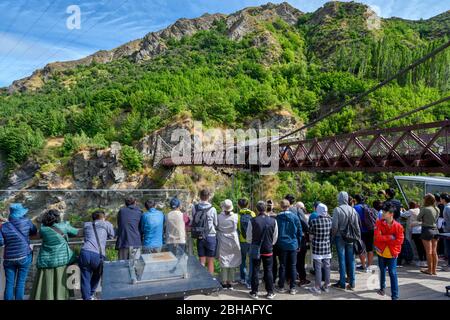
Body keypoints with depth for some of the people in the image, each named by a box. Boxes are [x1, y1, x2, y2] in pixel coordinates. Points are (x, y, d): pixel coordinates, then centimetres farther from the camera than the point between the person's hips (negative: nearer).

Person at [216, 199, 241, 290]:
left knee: (223, 262, 9)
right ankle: (230, 282, 17)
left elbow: (217, 228, -2)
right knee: (232, 262, 11)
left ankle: (224, 283, 14)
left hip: (223, 242, 0)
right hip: (233, 241, 0)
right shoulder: (235, 217, -12)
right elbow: (238, 228, 0)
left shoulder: (219, 217, -12)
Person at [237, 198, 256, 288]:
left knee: (242, 260, 19)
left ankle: (243, 279, 24)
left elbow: (236, 229, -5)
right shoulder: (252, 214, -3)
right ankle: (250, 282, 6)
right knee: (251, 262, 7)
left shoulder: (238, 216, -6)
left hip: (242, 241, 0)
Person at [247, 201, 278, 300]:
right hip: (268, 249, 1)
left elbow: (249, 238, -4)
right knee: (268, 271, 11)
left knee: (255, 270, 9)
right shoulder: (273, 221, -9)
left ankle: (254, 292, 17)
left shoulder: (253, 221, -15)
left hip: (256, 250, -1)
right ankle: (270, 293, 19)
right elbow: (275, 237, 1)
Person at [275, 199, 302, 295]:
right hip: (293, 245, 1)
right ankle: (292, 288, 13)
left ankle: (281, 287, 16)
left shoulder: (278, 217, -8)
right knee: (293, 266, 8)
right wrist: (299, 245, 10)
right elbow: (299, 232, 1)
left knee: (282, 266, 9)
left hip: (282, 245, 0)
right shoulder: (295, 217, -4)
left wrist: (277, 243, 10)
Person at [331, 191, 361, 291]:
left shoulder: (337, 210, -13)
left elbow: (335, 225, -14)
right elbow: (356, 226, 2)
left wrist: (333, 236, 0)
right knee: (351, 260, 10)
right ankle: (351, 283, 17)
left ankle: (342, 283, 12)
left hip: (340, 238, -3)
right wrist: (358, 237, 11)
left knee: (342, 260, 5)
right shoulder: (352, 210, -2)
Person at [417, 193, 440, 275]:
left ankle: (430, 270, 11)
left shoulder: (425, 209, -15)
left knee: (429, 252, 3)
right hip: (435, 230, 6)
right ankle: (434, 270, 16)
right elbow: (436, 219, 15)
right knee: (434, 251, 10)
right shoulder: (437, 209, 4)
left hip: (427, 230, -6)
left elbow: (418, 218, -5)